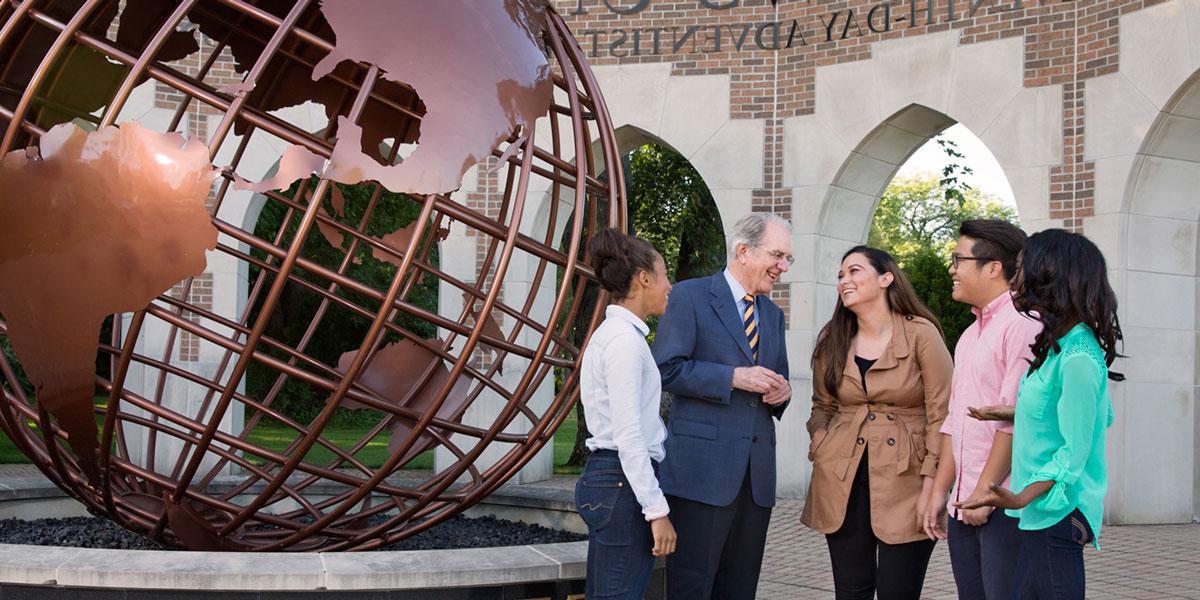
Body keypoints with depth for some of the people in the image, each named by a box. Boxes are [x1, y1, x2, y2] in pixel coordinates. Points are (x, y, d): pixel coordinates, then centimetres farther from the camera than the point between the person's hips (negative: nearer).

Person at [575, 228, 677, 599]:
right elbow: (628, 435, -19)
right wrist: (657, 510, -19)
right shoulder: (625, 339, -14)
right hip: (624, 484, -10)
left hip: (605, 481, 10)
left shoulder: (613, 333, 16)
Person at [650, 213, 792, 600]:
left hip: (757, 473, 7)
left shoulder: (773, 314, 19)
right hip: (703, 467, -7)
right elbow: (666, 369, -10)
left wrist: (781, 391, 2)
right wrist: (734, 377, -17)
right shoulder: (690, 296, -3)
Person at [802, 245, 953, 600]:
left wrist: (931, 487, -10)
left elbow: (941, 416, -6)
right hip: (842, 485, 4)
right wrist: (820, 451, 2)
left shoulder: (921, 334, -4)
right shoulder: (831, 341, 10)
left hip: (905, 485, -4)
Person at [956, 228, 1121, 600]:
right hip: (1042, 513, 10)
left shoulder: (1077, 358, -18)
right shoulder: (1061, 346, 11)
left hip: (1057, 512, -10)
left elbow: (1074, 451, -20)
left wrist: (1021, 498, -31)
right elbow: (1102, 417, 23)